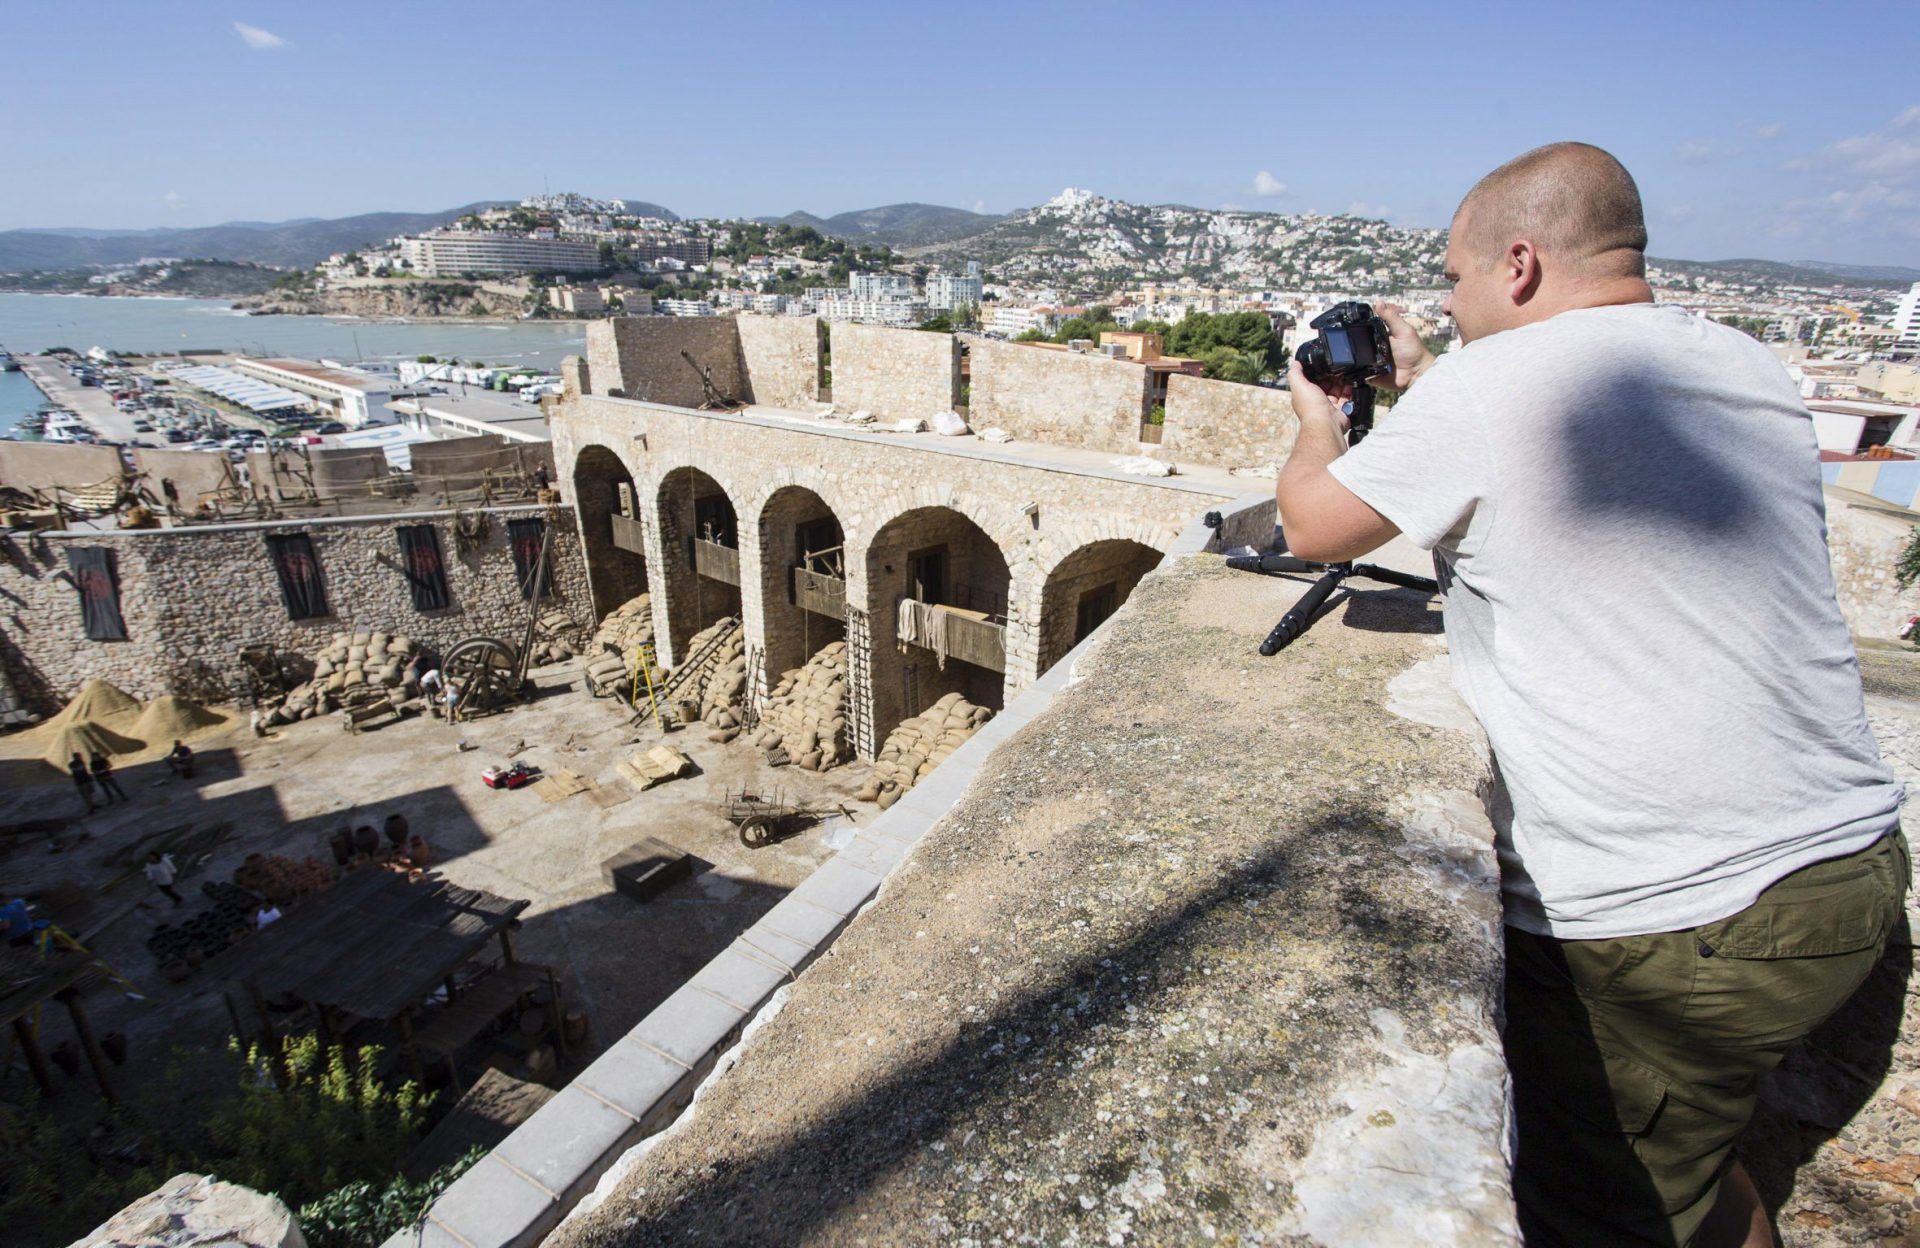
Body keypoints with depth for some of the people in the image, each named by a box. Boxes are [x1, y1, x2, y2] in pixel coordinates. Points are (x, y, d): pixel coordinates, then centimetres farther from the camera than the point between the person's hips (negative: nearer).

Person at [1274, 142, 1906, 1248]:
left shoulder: (1484, 386, -15)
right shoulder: (1752, 371, 7)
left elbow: (1313, 525, -3)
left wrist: (1319, 423, 18)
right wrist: (1421, 383, 27)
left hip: (1658, 922, -8)